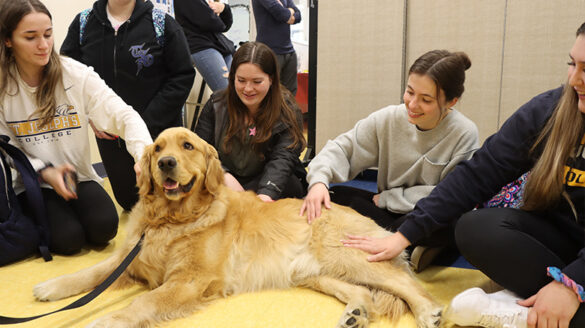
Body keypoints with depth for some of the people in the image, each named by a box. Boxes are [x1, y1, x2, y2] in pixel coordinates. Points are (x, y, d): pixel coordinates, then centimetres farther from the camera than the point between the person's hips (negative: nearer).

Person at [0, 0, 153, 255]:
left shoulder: (76, 74, -9)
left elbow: (123, 116, -16)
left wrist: (145, 155, -35)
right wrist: (45, 173, -21)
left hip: (79, 176, 1)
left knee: (103, 227, -22)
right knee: (68, 238, -21)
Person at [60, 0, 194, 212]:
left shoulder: (163, 23, -9)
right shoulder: (82, 23, 0)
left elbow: (183, 76, -10)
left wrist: (148, 121, -16)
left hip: (159, 131, -3)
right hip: (108, 135, 3)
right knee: (128, 199, 15)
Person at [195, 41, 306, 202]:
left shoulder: (287, 112, -6)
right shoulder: (216, 104, 2)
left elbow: (283, 159, -19)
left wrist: (267, 193, -39)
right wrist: (225, 176, -21)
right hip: (224, 185, 1)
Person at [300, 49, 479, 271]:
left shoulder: (465, 134, -17)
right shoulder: (388, 119, -7)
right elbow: (343, 147, -6)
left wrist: (387, 198, -14)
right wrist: (319, 180, -27)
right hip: (387, 210, 4)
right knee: (330, 195, -17)